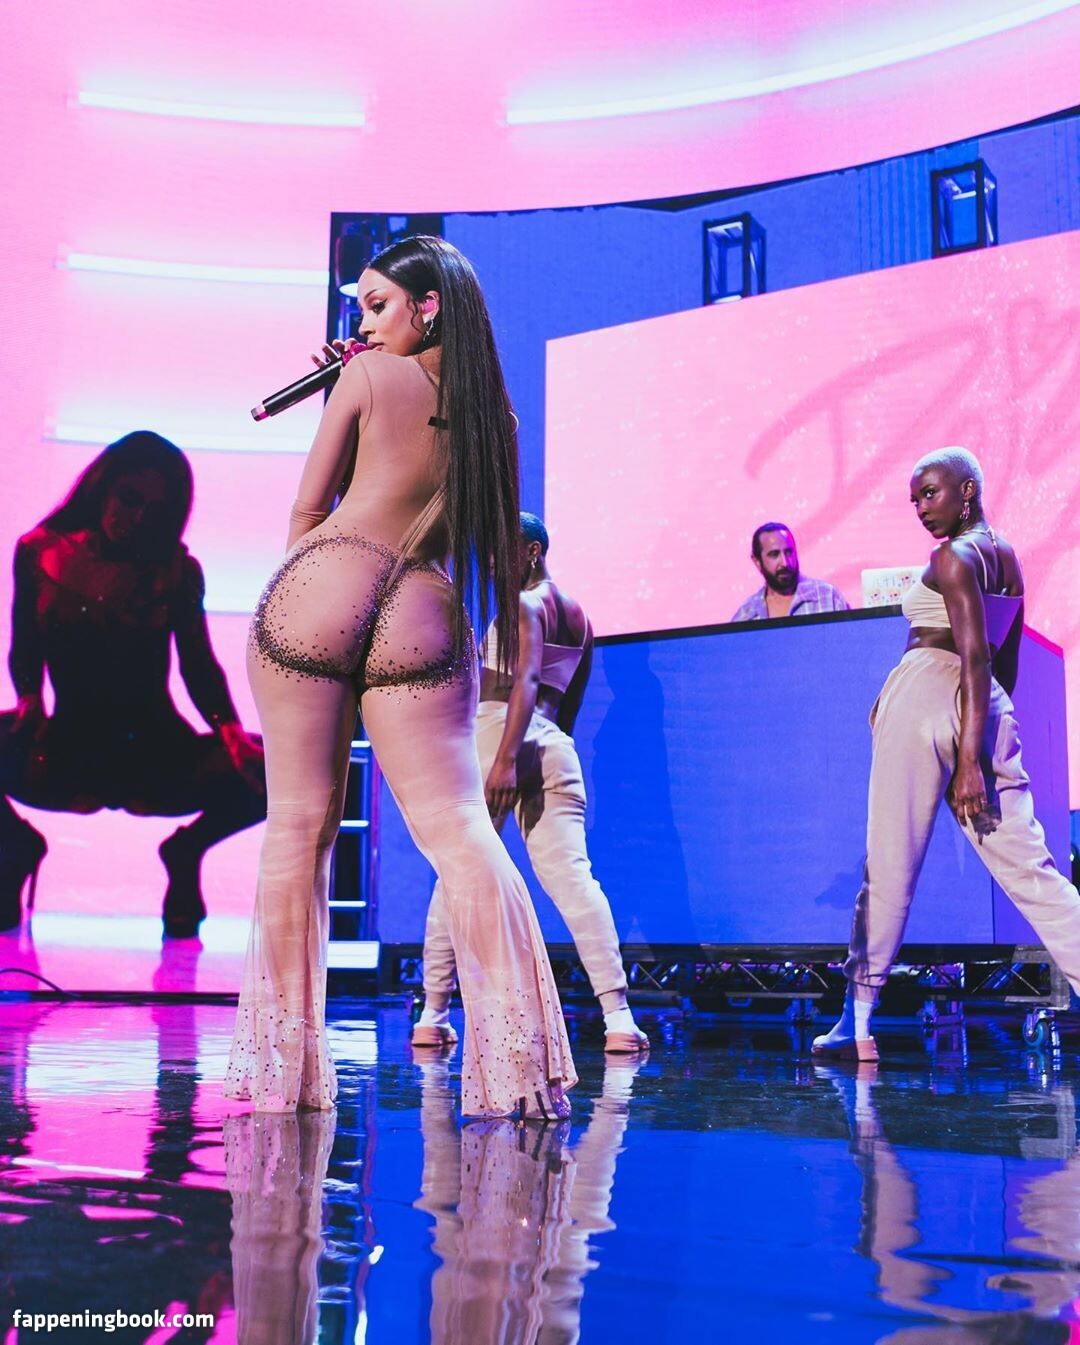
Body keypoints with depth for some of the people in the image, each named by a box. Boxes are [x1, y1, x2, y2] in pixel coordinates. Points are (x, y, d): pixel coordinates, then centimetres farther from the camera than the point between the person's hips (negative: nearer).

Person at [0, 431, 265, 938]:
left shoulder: (177, 571, 1)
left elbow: (199, 667, -1)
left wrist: (230, 731, -18)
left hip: (155, 757, 0)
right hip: (63, 754, 0)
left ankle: (185, 850, 8)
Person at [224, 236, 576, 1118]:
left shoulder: (367, 377, 6)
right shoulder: (488, 408, 19)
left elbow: (308, 509, 9)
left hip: (320, 587, -3)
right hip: (422, 613, 3)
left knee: (299, 826, 3)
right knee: (459, 828, -4)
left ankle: (281, 1066, 8)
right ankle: (518, 1065, -16)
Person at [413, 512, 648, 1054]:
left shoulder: (525, 604, -3)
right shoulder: (577, 615, 21)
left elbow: (526, 680, -17)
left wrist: (505, 759, -25)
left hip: (501, 734, -6)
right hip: (554, 746, 7)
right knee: (571, 875, -4)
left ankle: (433, 1017, 9)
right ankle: (618, 1017, -16)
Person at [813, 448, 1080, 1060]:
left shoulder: (952, 556, -6)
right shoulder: (1007, 559, 18)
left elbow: (976, 659, -15)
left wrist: (968, 760, -19)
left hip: (924, 697, -7)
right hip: (989, 712, 7)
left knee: (890, 865, -1)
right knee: (1028, 863, 1)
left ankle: (860, 1015, 6)